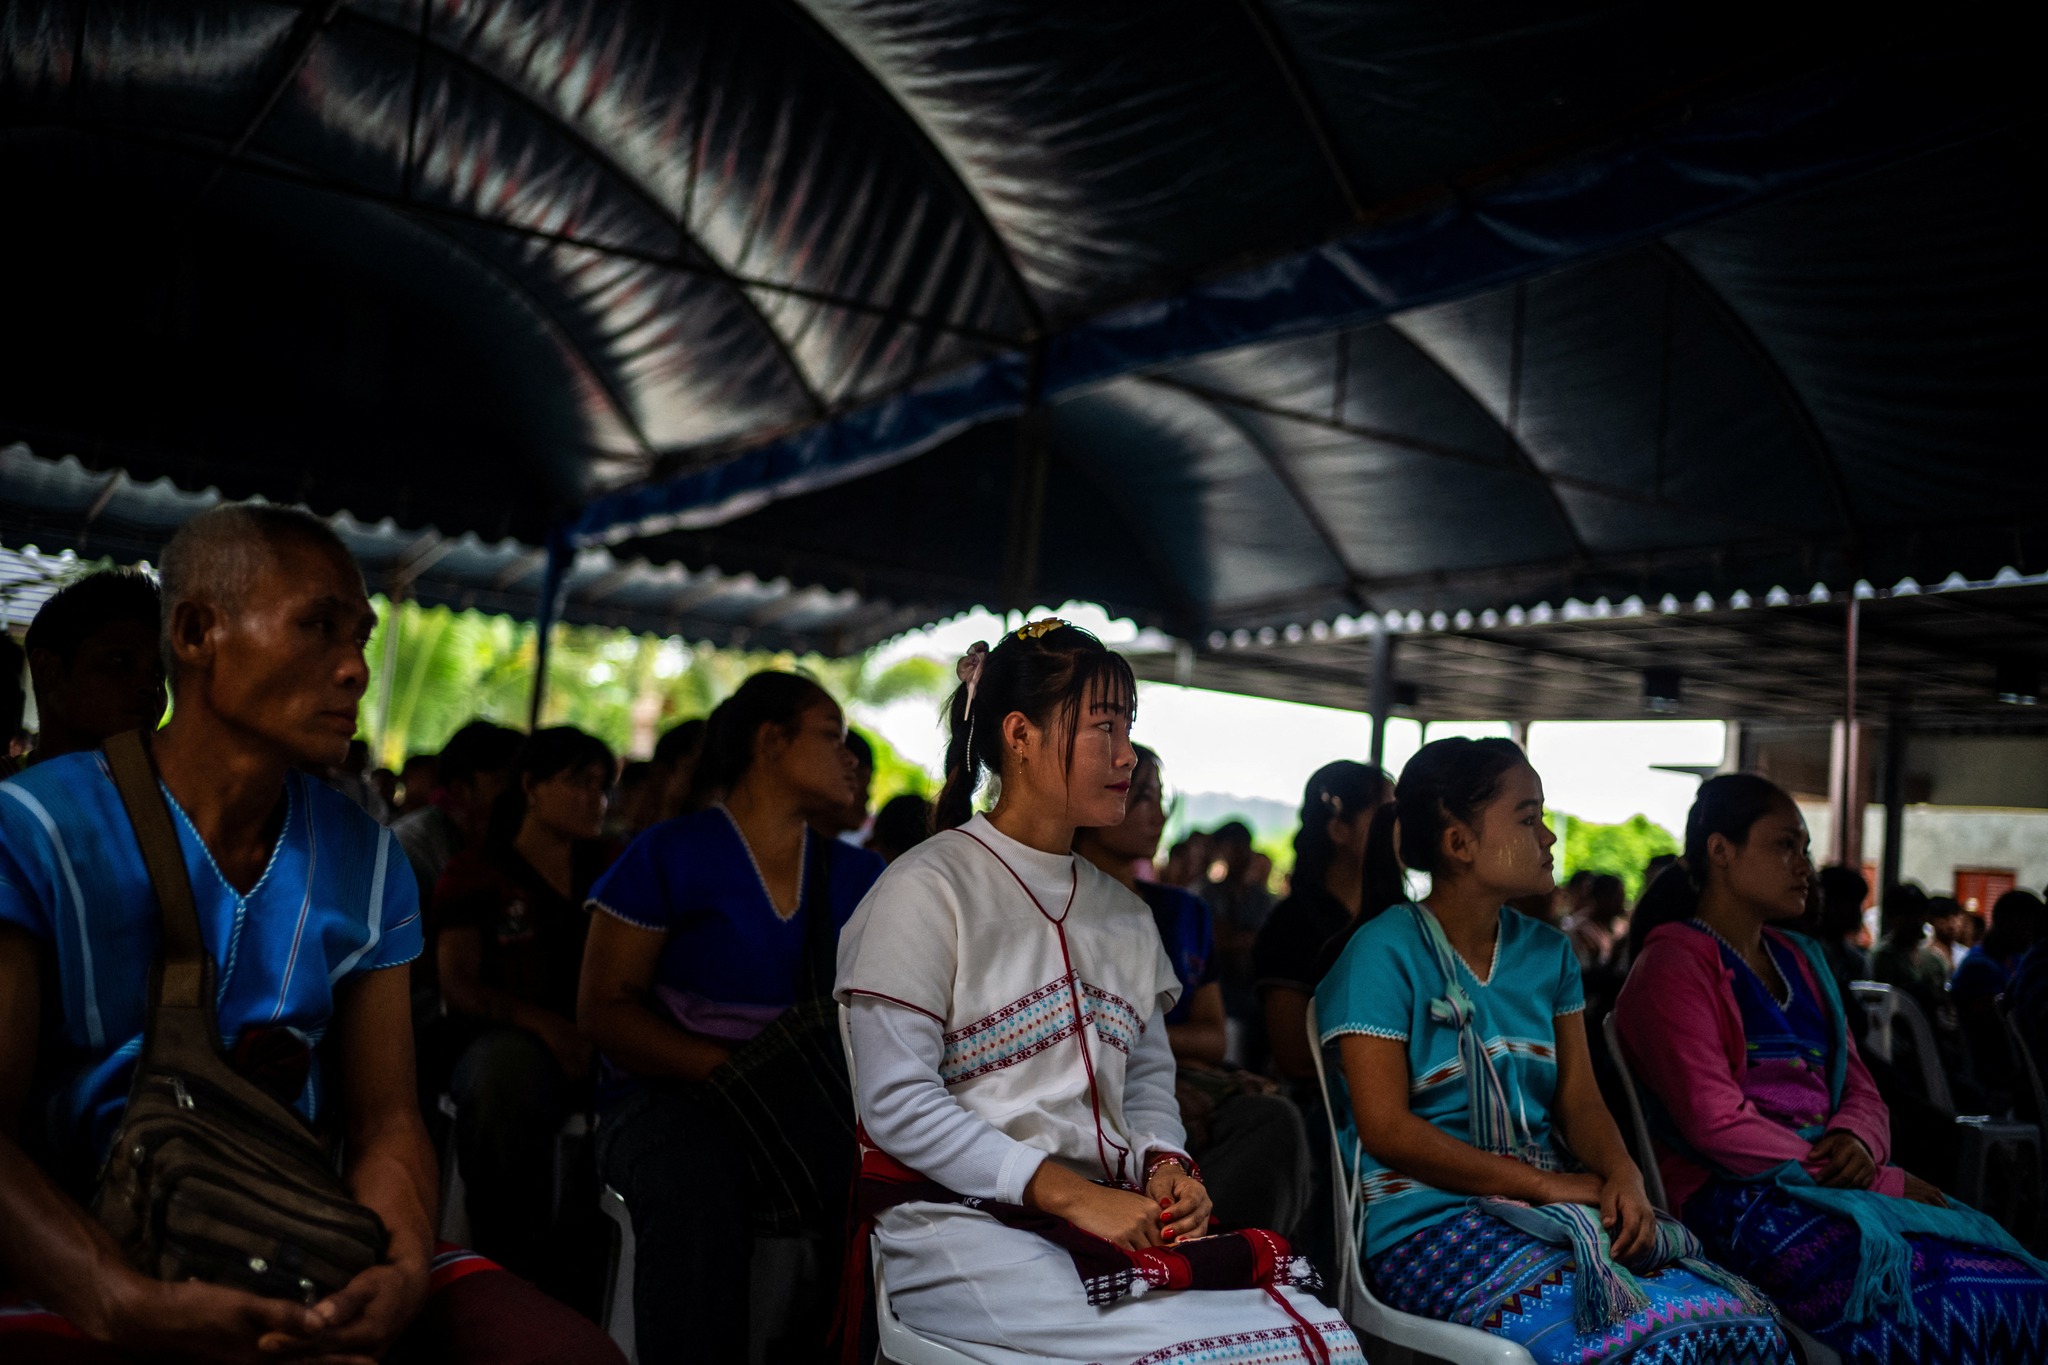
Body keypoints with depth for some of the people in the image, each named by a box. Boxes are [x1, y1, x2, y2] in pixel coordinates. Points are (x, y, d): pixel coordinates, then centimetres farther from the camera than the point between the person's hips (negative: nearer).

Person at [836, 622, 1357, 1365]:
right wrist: (1070, 1194, -17)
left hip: (1111, 1216, 7)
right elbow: (897, 1103, -11)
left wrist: (1167, 1165, -5)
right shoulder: (928, 887, -4)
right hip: (964, 1224, -6)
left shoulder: (1123, 913, 18)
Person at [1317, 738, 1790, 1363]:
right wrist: (1547, 1183, -14)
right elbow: (1386, 1128, -13)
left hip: (1555, 1212, 7)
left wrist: (1622, 1173, -11)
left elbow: (1579, 1098, 11)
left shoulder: (1548, 953, 14)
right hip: (1428, 1225, -6)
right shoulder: (1386, 953, -8)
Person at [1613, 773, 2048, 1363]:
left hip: (1832, 1178, 8)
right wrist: (1880, 1182, -12)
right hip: (1740, 1198, -8)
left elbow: (1858, 1087, 20)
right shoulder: (1674, 969, -5)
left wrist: (1858, 1139, -5)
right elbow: (1718, 1127, -13)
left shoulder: (1801, 960, 22)